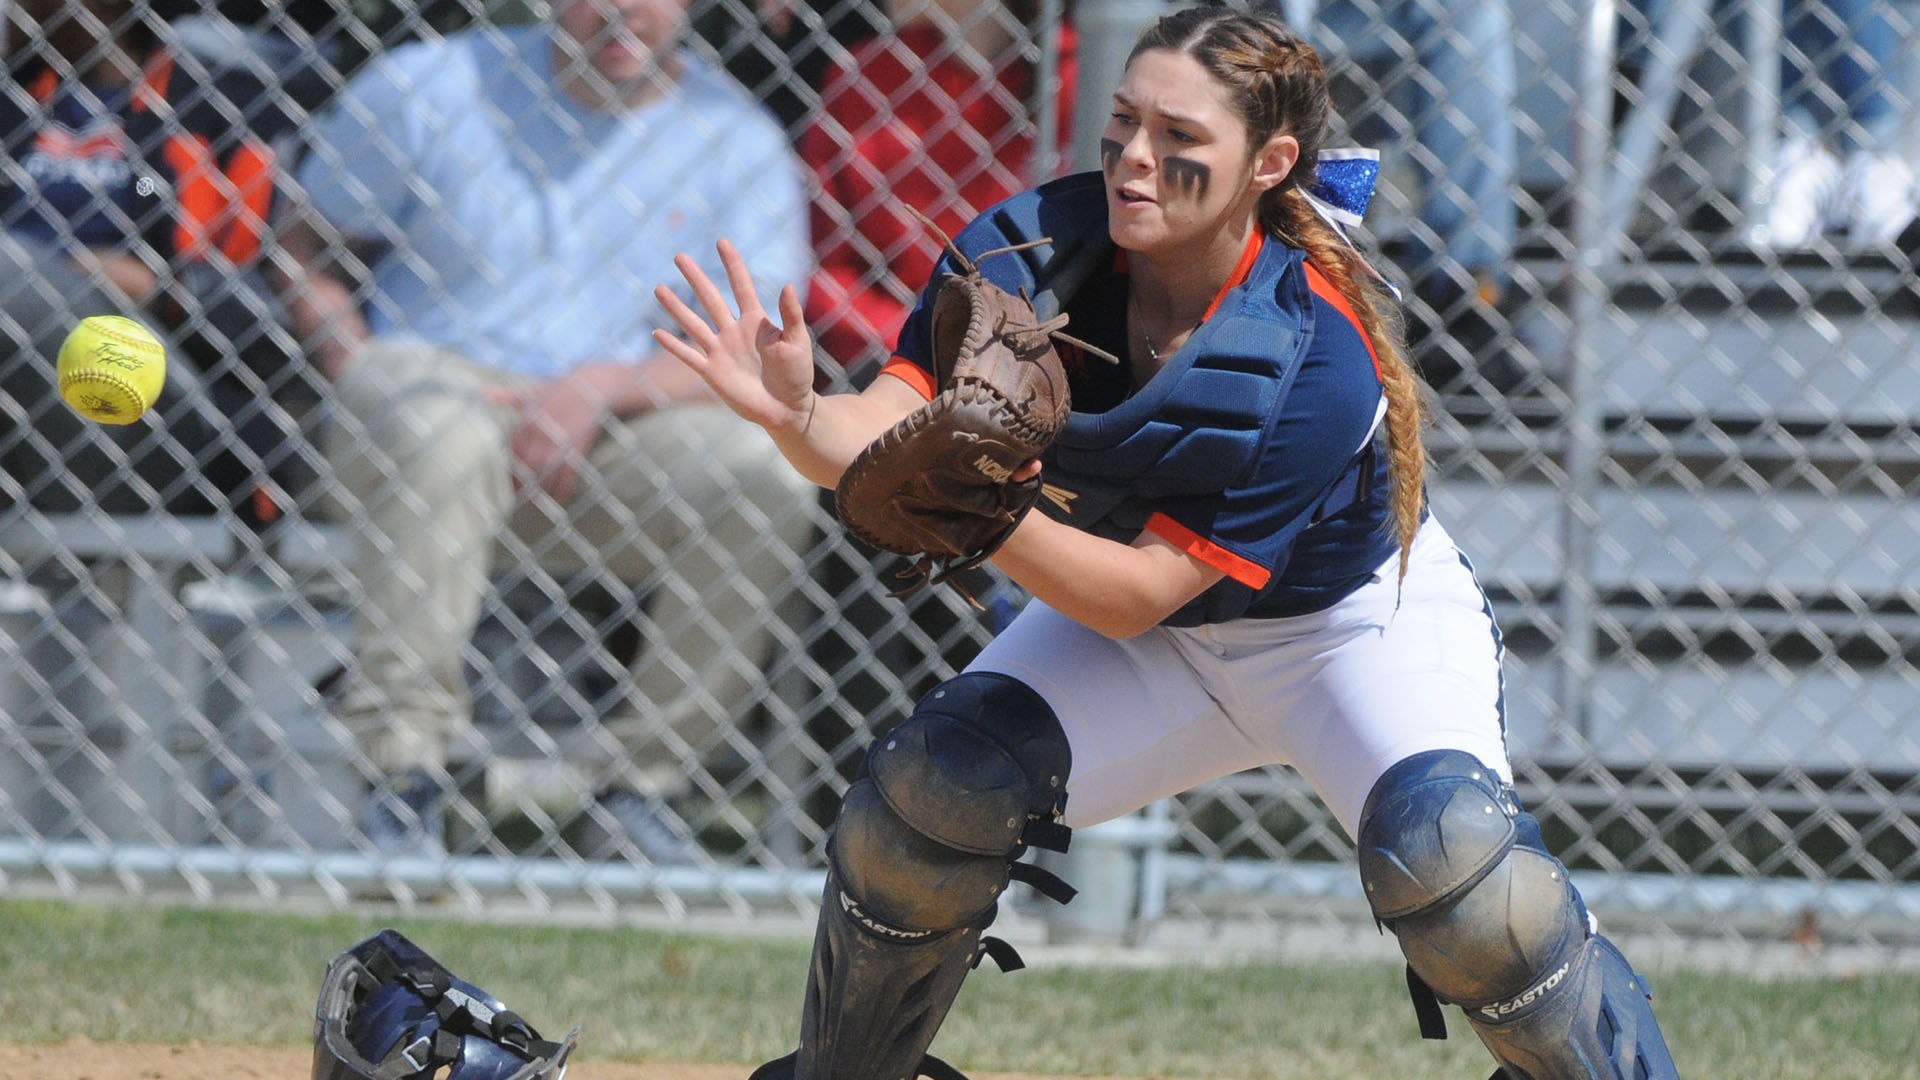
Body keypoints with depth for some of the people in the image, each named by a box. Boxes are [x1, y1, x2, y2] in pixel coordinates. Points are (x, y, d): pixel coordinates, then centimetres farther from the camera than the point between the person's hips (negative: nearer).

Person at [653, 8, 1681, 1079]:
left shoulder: (1318, 360, -34)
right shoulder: (1034, 247, -21)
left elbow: (1140, 591, -34)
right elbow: (881, 435, -28)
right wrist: (798, 414, -51)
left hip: (1356, 618, -4)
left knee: (1444, 847, -31)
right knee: (931, 790, -17)